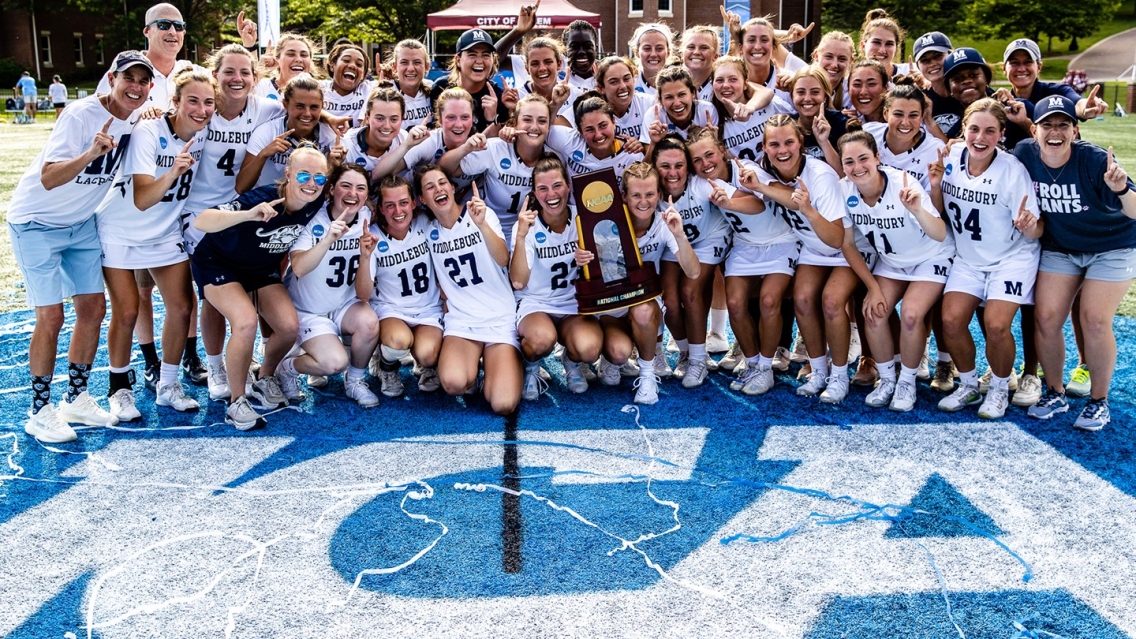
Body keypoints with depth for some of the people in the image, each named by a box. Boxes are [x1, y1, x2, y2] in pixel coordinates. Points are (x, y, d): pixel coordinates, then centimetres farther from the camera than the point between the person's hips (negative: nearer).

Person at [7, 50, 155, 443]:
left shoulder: (137, 119, -5)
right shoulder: (83, 114, -25)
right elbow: (48, 179, -30)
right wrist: (90, 153, -47)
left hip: (82, 222, 7)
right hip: (37, 222, -7)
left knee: (94, 307, 5)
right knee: (51, 316, -9)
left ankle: (76, 399, 20)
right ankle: (40, 412, 5)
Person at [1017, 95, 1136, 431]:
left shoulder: (1096, 160, -27)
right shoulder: (1024, 154, -18)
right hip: (1059, 248, 3)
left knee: (1095, 321, -11)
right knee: (1046, 317, -6)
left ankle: (1099, 400, 9)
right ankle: (1055, 393, 15)